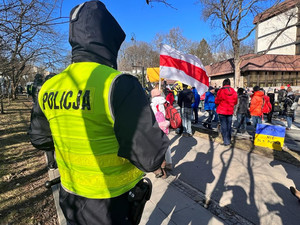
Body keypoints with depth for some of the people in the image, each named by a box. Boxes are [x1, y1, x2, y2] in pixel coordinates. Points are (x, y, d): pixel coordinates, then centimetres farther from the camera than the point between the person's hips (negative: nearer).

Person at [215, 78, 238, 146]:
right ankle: (229, 140, 23)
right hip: (230, 111, 4)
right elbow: (235, 102, 9)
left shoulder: (221, 91, -13)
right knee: (229, 126, 14)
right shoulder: (234, 92, 0)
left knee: (224, 126, 2)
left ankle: (226, 141, 2)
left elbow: (216, 101, -7)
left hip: (222, 111, -4)